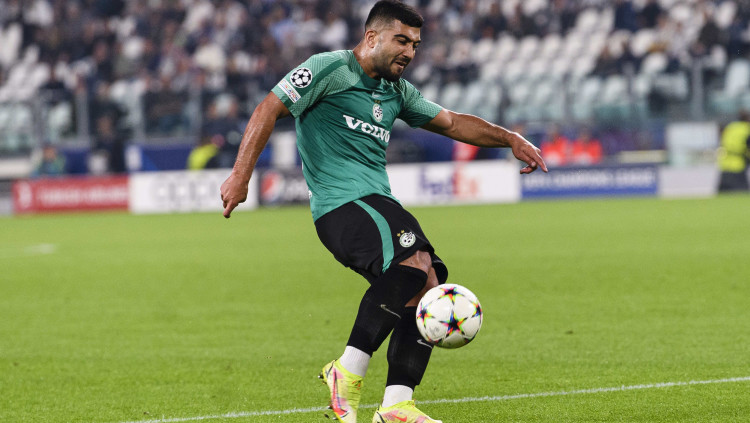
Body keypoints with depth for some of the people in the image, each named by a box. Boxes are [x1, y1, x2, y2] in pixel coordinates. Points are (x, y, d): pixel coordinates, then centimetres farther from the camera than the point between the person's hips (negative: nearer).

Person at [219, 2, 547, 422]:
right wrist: (241, 175, -12)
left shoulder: (397, 91, 21)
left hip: (380, 206, 9)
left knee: (426, 292, -6)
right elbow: (269, 109, -5)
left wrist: (511, 139, 17)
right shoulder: (330, 69, -2)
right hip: (341, 204, -9)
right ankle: (348, 372, -26)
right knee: (414, 262, -30)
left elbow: (452, 123, 29)